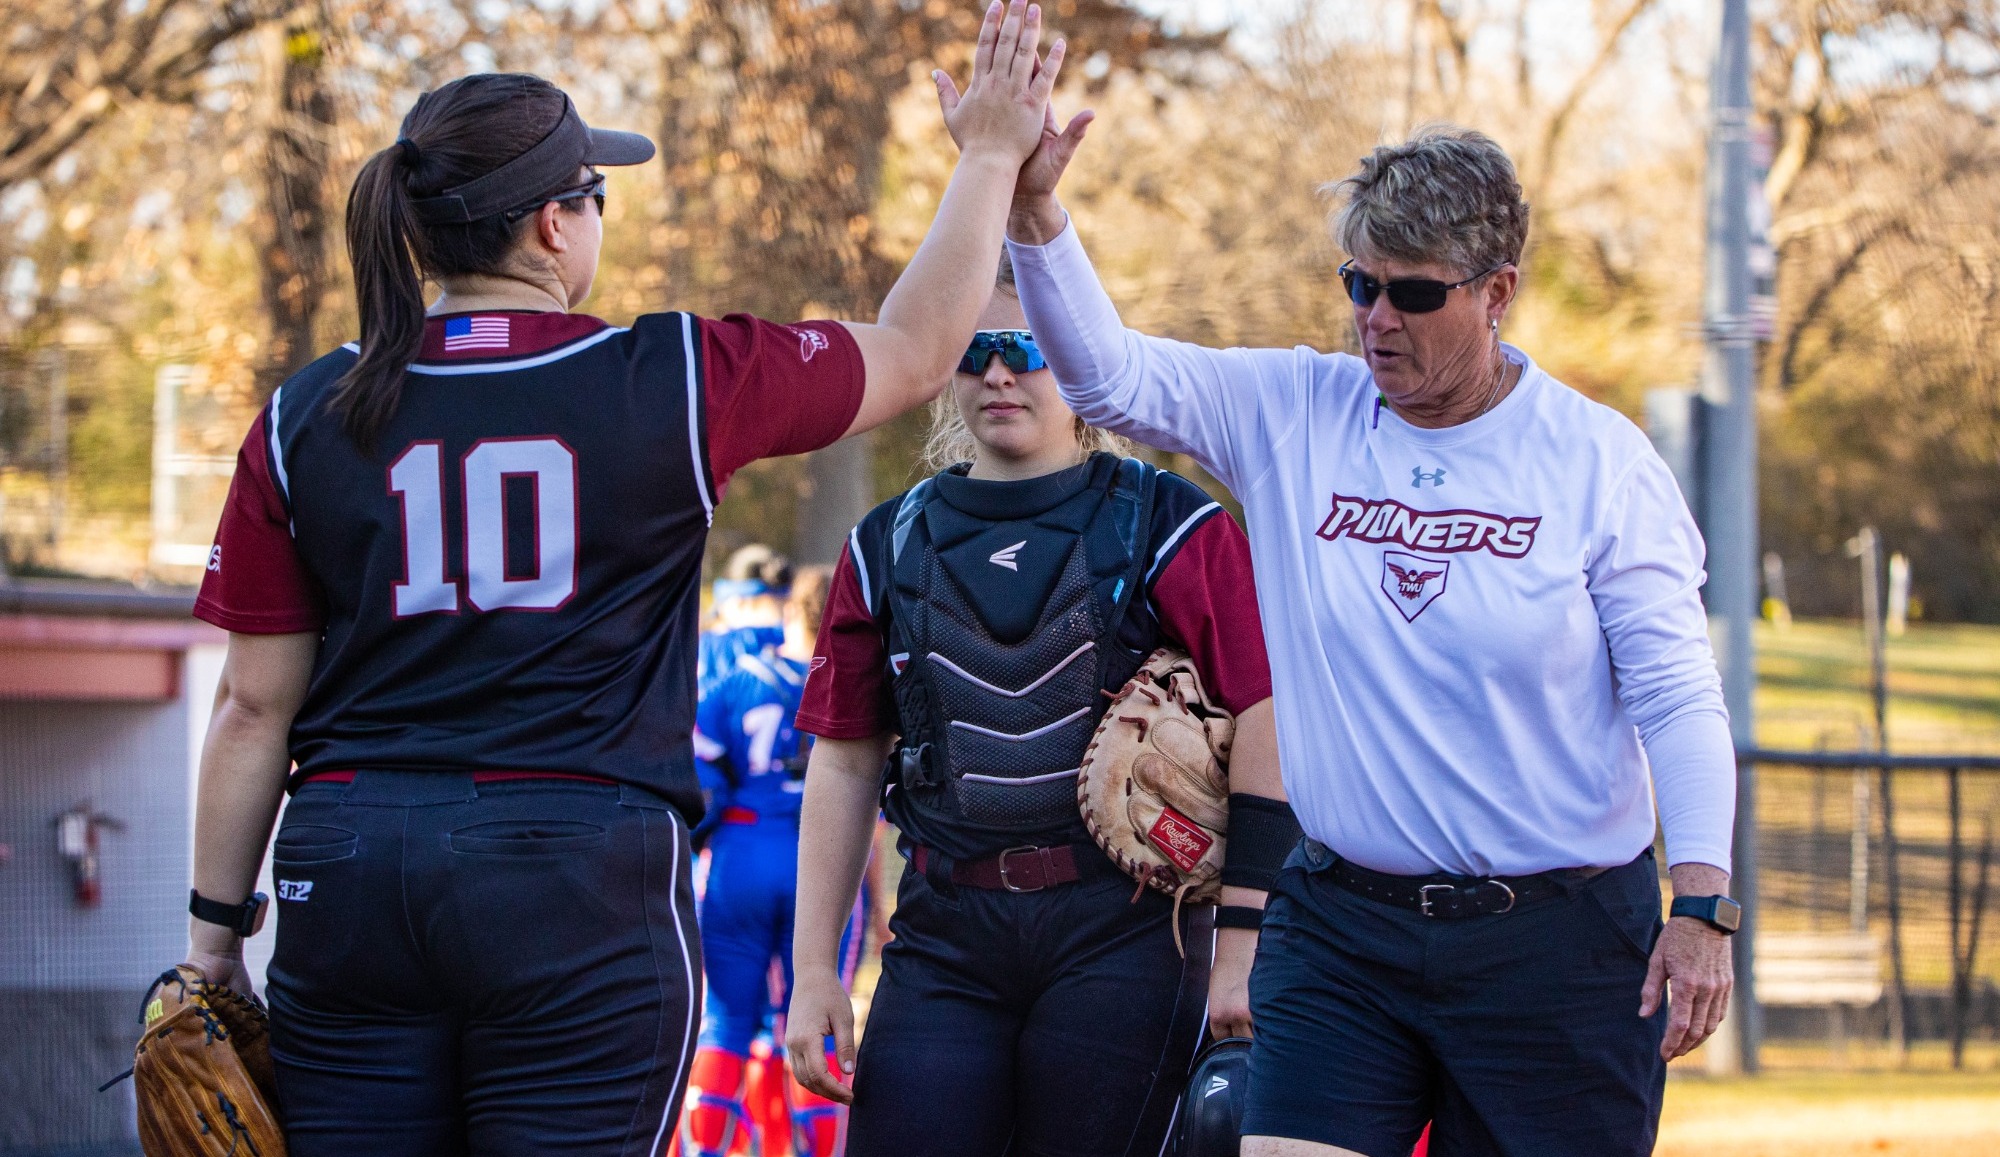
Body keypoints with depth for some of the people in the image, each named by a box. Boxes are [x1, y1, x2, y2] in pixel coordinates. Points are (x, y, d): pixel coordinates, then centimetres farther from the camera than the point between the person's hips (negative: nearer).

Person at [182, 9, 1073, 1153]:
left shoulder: (307, 417, 4)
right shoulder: (672, 384, -2)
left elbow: (255, 705, 6)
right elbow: (915, 350, 13)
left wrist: (216, 928, 13)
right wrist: (991, 156, 24)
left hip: (347, 881, 3)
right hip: (580, 885, -3)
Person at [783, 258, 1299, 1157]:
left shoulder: (1170, 528, 0)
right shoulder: (890, 547, 12)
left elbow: (1264, 722, -5)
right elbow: (844, 761, 13)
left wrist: (1242, 953, -10)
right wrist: (813, 971, 8)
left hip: (1122, 936, -3)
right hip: (945, 939, 3)